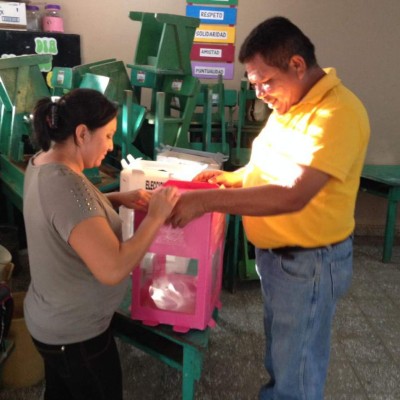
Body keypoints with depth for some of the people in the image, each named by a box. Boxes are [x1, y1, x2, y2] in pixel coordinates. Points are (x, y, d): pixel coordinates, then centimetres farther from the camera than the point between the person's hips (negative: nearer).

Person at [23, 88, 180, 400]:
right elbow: (113, 270, -36)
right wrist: (156, 216, -25)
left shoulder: (42, 163, -3)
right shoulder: (66, 186, -33)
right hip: (76, 332, -8)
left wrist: (117, 199, -1)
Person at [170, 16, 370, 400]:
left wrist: (207, 200, -32)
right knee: (279, 350, 27)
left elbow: (294, 195, -33)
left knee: (296, 366, 11)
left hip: (309, 262, -8)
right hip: (274, 252, 9)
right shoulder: (290, 103, 4)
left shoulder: (337, 113, -25)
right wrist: (235, 177, 0)